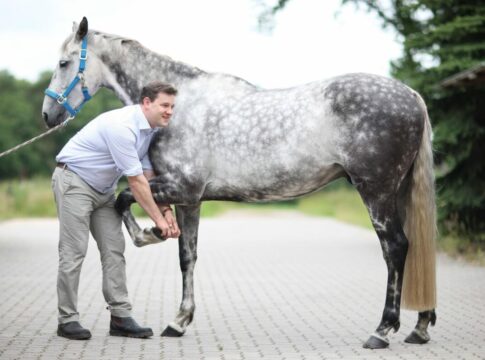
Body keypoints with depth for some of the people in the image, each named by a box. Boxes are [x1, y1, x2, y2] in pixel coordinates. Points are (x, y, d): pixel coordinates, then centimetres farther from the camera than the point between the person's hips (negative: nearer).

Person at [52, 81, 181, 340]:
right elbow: (136, 181, -25)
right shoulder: (122, 126, -28)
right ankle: (67, 320, -1)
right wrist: (158, 219, -19)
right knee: (74, 251, -8)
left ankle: (120, 317, 4)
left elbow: (148, 175, 5)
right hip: (74, 181, -9)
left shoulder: (151, 129, 0)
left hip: (103, 189, 9)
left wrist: (166, 210, -6)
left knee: (114, 250, 2)